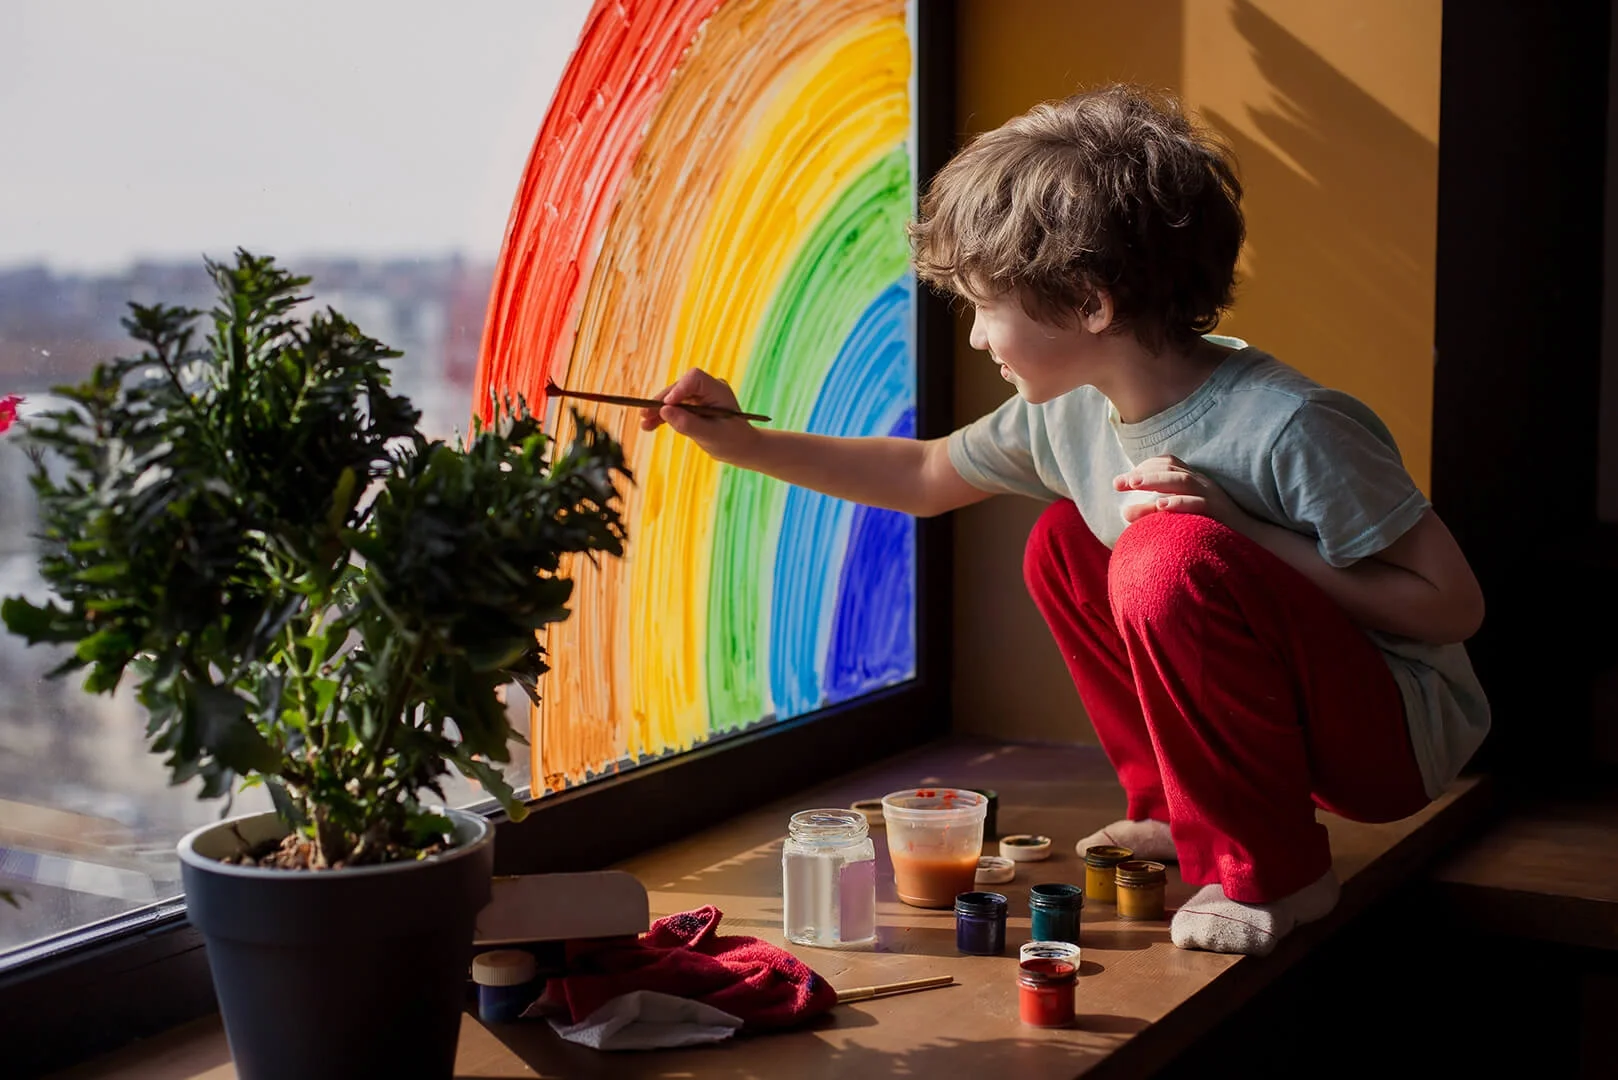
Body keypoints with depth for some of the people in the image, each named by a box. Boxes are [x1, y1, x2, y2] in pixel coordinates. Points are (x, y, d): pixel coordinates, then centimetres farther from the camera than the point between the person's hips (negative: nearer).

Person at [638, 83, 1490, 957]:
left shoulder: (1288, 426, -28)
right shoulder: (1070, 410, -5)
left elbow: (1453, 604, -24)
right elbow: (924, 477, 13)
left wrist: (1242, 533, -29)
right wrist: (742, 442, 10)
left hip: (1403, 736, -7)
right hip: (1296, 712, 8)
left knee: (1172, 554, -29)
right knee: (1066, 542, 6)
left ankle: (1270, 870, -11)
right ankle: (1178, 815, 14)